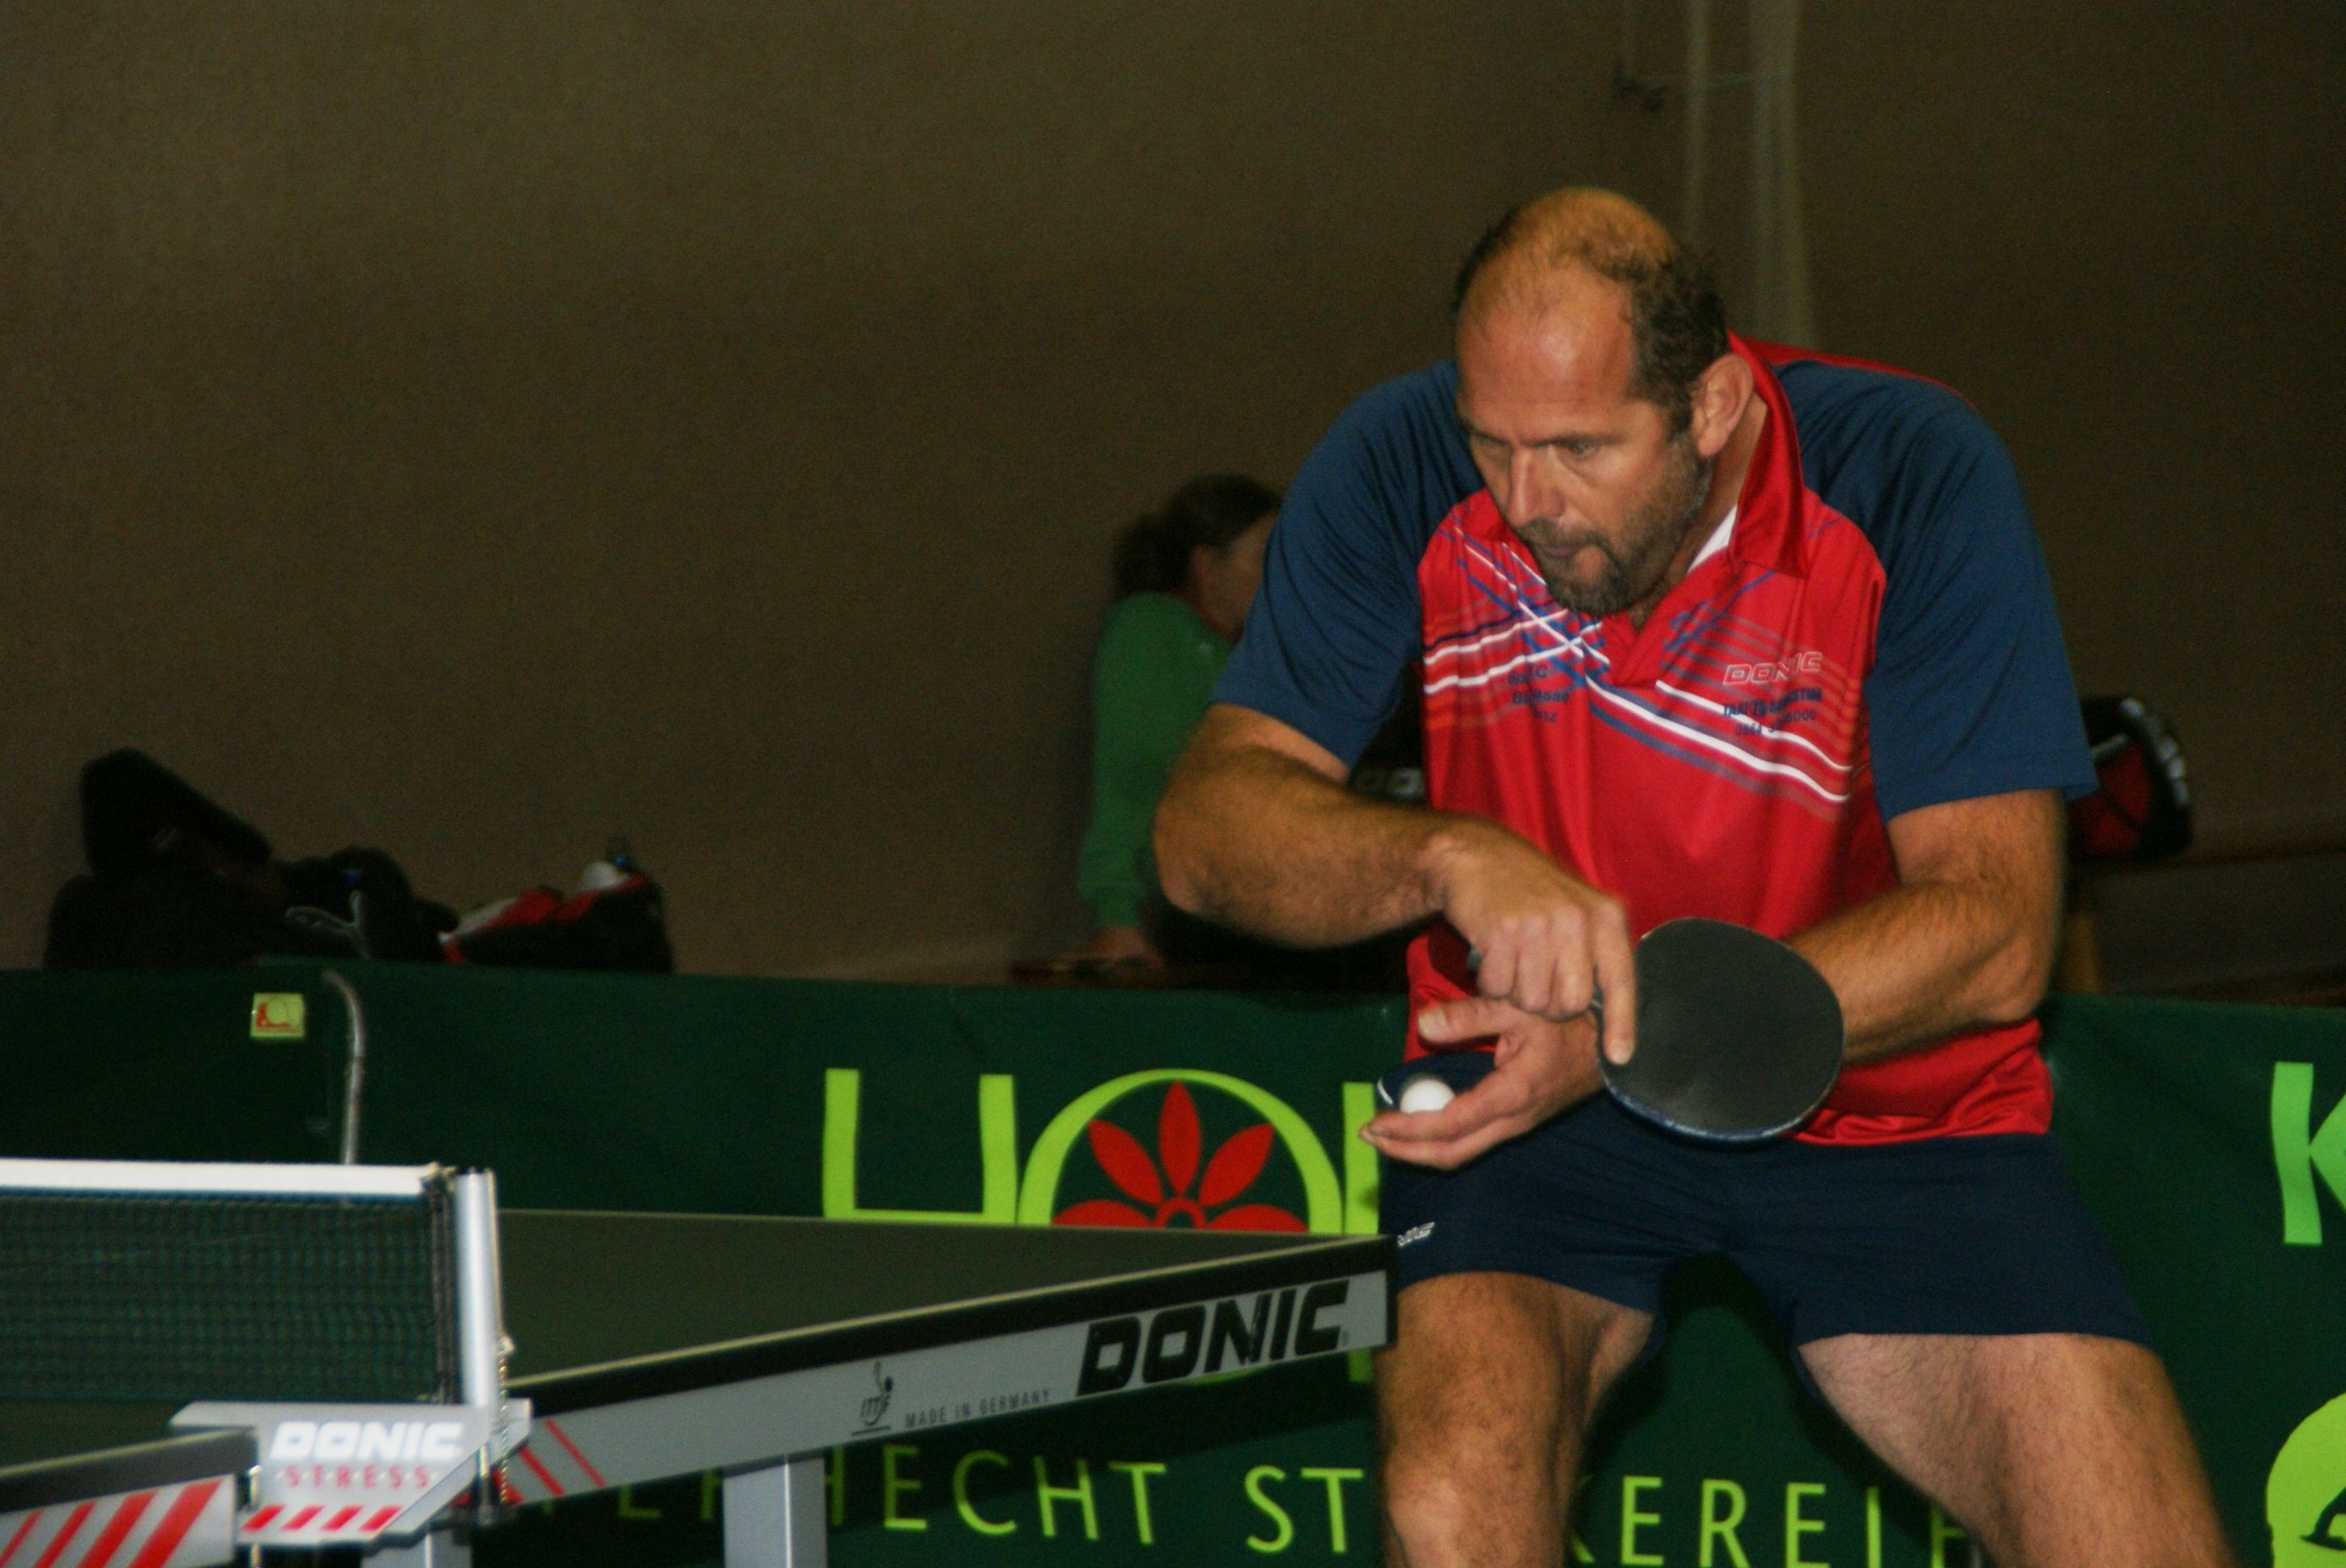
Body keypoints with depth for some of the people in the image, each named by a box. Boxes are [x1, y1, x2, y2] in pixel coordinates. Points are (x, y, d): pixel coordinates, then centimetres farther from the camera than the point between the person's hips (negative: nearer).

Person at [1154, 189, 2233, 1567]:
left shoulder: (1913, 475, -17)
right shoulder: (1405, 471, -11)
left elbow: (1995, 934, -20)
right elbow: (1207, 824, -10)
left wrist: (1627, 1029, -30)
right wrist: (1452, 858, -31)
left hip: (1894, 1105, 0)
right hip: (1534, 1096, 0)